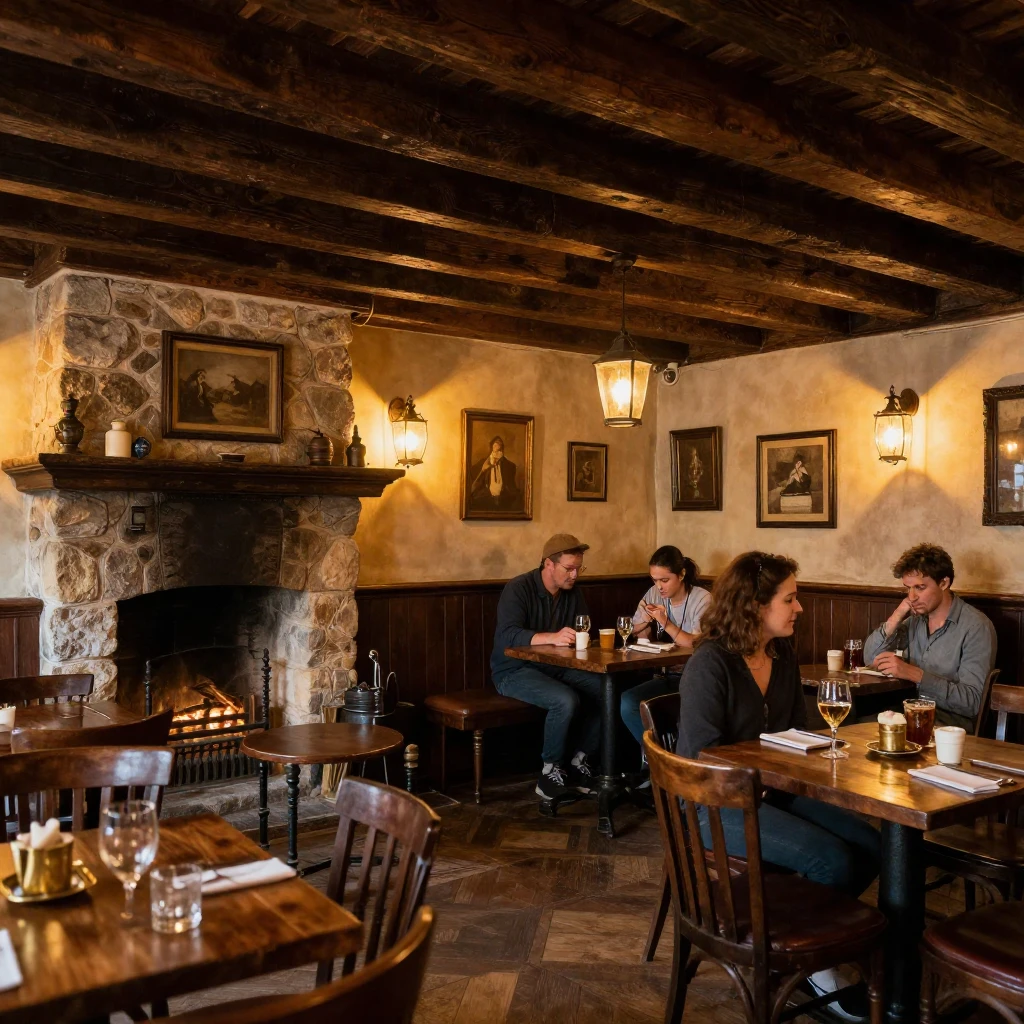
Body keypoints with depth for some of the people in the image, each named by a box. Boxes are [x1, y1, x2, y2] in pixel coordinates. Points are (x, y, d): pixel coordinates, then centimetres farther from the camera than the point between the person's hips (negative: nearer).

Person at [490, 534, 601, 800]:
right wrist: (552, 637, -43)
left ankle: (579, 764, -4)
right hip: (515, 671, -7)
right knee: (566, 700, -32)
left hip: (556, 668, 7)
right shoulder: (518, 589, -14)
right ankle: (550, 773, -14)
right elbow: (507, 635, -28)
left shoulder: (572, 593, 7)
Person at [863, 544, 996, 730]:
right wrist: (895, 618, -5)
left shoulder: (976, 627, -11)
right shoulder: (915, 619, 8)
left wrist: (914, 674, -27)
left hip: (950, 724, -6)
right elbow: (871, 659, 6)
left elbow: (972, 701, -19)